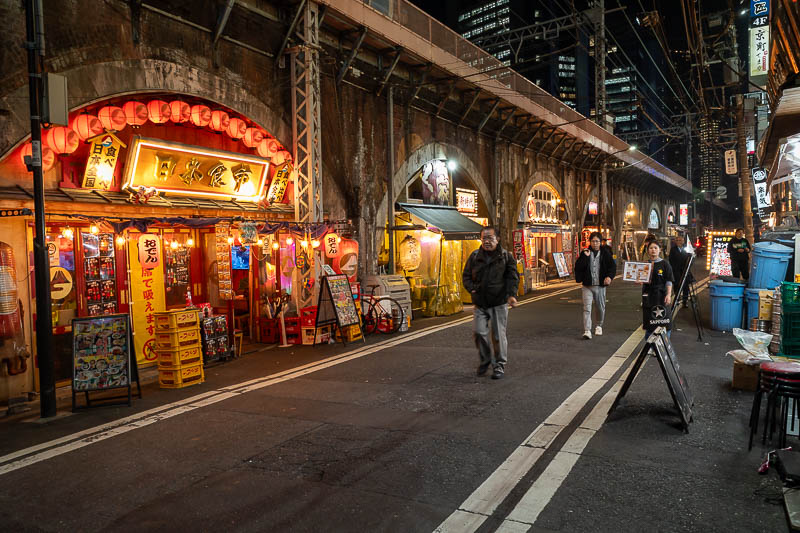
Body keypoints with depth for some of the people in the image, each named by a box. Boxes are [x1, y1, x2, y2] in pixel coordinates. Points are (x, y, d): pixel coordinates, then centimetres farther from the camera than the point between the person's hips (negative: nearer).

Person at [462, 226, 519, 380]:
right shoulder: (474, 256, 6)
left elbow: (513, 277, -2)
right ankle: (484, 360, 21)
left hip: (499, 303, -2)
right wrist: (472, 289, -3)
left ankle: (500, 365, 17)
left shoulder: (506, 256, 0)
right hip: (480, 303, 2)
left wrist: (511, 294, -17)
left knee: (499, 335, 1)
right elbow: (466, 276, 13)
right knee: (478, 332, -3)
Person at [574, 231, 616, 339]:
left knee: (601, 308, 15)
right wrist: (586, 257, -17)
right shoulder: (584, 253, 3)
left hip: (600, 286, 1)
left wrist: (609, 276, -18)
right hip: (587, 286, -1)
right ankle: (587, 330, -11)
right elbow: (578, 267, -6)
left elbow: (613, 266, 0)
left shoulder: (605, 253, 2)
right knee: (587, 308, -10)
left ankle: (598, 326, 38)